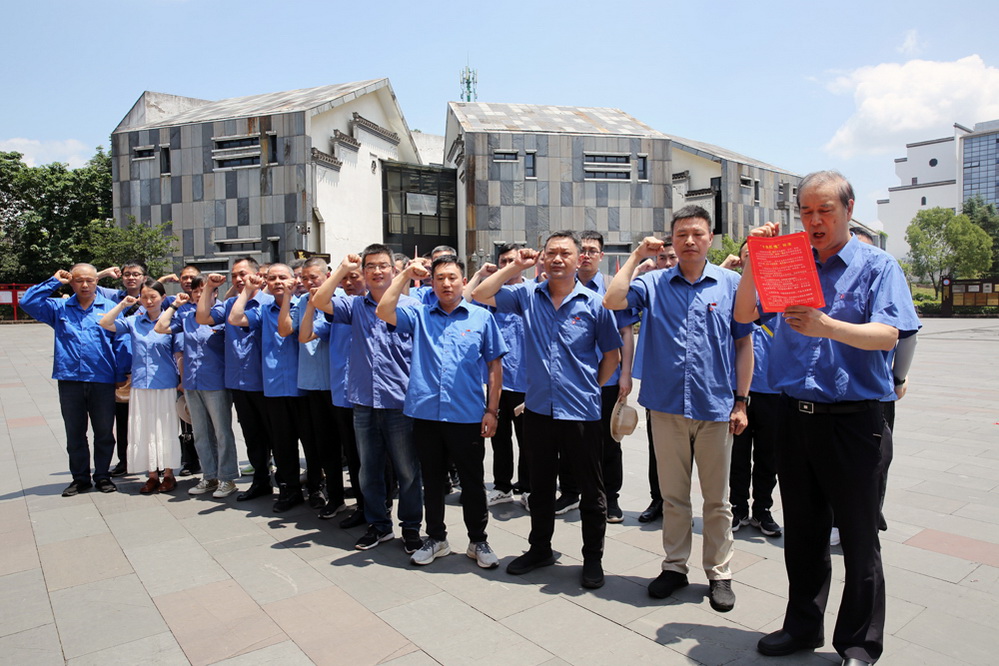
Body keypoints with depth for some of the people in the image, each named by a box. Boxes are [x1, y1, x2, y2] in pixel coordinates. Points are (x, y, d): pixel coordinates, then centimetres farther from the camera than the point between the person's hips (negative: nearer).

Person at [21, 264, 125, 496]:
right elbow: (27, 302, 0)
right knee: (75, 434, 11)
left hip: (102, 381, -2)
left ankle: (102, 476, 21)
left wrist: (121, 378, -4)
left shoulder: (110, 308, 4)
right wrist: (54, 282, 2)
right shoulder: (59, 308, 10)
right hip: (70, 381, 2)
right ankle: (80, 478, 23)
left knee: (104, 432, 7)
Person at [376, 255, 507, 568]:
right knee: (432, 480, 15)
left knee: (473, 483, 9)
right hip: (425, 414, 2)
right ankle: (436, 538, 33)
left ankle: (478, 541, 28)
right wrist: (405, 275, -6)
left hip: (468, 416, -2)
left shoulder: (481, 317, 2)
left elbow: (495, 366, 3)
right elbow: (383, 311, -8)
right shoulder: (418, 315, 7)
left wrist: (491, 410, -2)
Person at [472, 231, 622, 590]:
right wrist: (515, 266, -3)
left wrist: (591, 387, 4)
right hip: (538, 409, 3)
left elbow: (611, 354, 5)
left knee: (591, 489, 10)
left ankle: (593, 558, 28)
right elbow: (480, 295, -1)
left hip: (582, 412, -2)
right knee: (540, 485, 18)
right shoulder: (528, 296, 3)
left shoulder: (594, 303, -3)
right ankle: (540, 549, 36)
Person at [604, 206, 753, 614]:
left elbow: (744, 344, 4)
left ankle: (719, 573, 27)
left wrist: (741, 401, 0)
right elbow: (612, 301, -12)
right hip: (667, 406, 1)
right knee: (673, 494, 13)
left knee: (717, 498, 12)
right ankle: (674, 566, 29)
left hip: (716, 407, 0)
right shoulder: (654, 283, 3)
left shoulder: (732, 284, 2)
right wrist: (636, 256, -3)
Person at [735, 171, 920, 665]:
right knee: (802, 531, 15)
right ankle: (803, 626, 32)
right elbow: (744, 315, 1)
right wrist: (752, 260, -11)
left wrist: (828, 327, -31)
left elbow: (887, 336, -14)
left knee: (858, 536, 8)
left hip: (853, 420, -3)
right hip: (796, 415, 4)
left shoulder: (877, 266, 0)